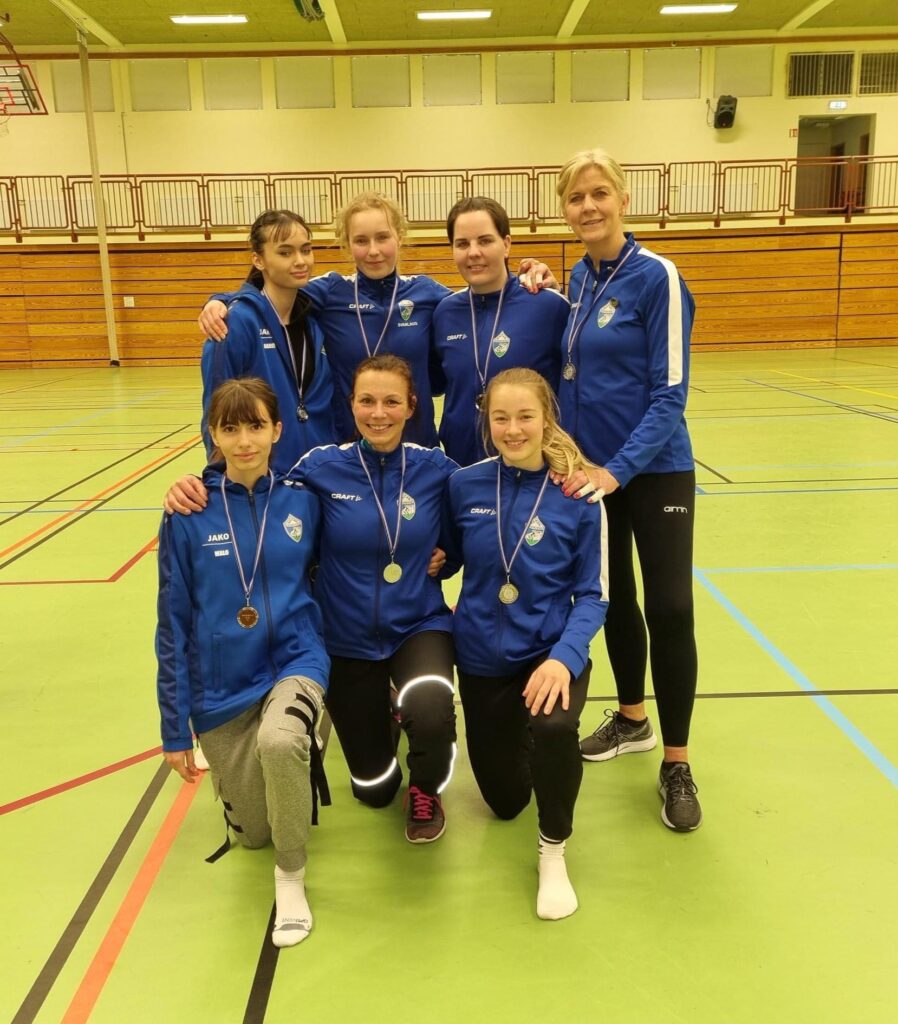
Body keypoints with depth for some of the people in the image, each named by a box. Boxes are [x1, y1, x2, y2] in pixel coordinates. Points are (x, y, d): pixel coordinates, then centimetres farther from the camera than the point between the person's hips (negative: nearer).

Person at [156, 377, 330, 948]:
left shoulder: (303, 501, -7)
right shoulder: (189, 514, -9)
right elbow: (174, 625, -4)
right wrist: (175, 728, -1)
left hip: (295, 659, -1)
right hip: (222, 686, 1)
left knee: (279, 740, -36)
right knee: (252, 833, 12)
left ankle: (291, 874, -7)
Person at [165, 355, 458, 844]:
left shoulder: (435, 468, -9)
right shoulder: (322, 466, -11)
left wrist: (445, 556, -11)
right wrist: (195, 487, -18)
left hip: (419, 627, -1)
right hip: (348, 640, 1)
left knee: (428, 706, -36)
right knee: (373, 789, 12)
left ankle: (426, 789, 1)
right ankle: (386, 720, 48)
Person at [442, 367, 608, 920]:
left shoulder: (578, 495, -15)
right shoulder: (465, 484, -9)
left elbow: (593, 595, -12)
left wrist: (564, 657, -24)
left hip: (551, 651, -3)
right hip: (483, 656, 3)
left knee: (554, 725, -37)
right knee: (504, 800, 14)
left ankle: (553, 851, -6)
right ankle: (523, 744, 50)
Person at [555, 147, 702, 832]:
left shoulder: (656, 275, -12)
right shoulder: (579, 280, 6)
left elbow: (671, 392, -15)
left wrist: (618, 469, -24)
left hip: (654, 469, -6)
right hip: (589, 467, 6)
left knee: (669, 609, -3)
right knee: (612, 598, 15)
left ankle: (677, 764, 13)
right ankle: (632, 719, 36)